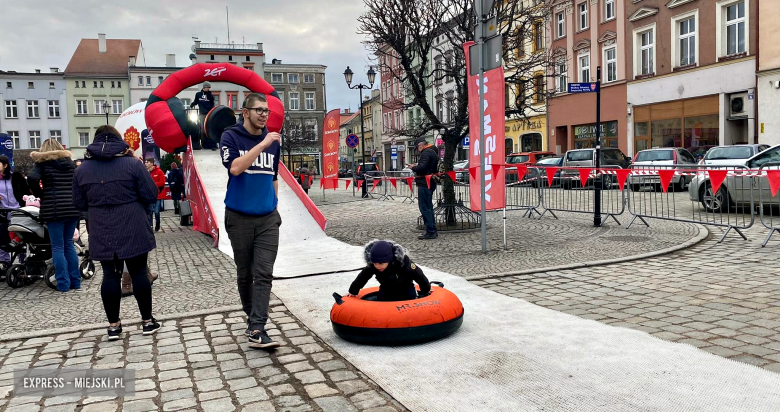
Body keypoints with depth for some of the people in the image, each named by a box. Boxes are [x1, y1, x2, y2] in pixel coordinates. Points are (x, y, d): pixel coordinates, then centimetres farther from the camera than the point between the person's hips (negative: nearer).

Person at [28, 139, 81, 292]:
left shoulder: (43, 163, 1)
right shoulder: (70, 162, 15)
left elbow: (32, 178, -16)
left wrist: (39, 194, -2)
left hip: (53, 208, -4)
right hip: (72, 207, 5)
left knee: (58, 247, 2)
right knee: (68, 243, 15)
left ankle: (63, 283, 2)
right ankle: (75, 281, 14)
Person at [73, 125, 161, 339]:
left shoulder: (82, 169, 4)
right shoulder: (133, 164, -6)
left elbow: (80, 204, 9)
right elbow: (151, 196, -6)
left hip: (102, 234, 2)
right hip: (132, 231, -2)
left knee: (110, 275, 8)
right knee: (139, 272, 5)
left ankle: (113, 325, 13)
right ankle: (147, 321, 11)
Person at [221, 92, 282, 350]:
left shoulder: (273, 140, 9)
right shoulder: (231, 136, -3)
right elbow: (235, 168, -21)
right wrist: (262, 144, -23)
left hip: (267, 218, 3)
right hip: (239, 217, -2)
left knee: (264, 274, -7)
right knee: (245, 273, 11)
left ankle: (257, 331, -9)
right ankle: (251, 316, 32)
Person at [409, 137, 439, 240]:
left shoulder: (426, 153, -14)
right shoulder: (433, 152, 20)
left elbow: (422, 167, -24)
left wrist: (413, 167, -7)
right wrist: (416, 166, 13)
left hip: (425, 184, -11)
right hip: (430, 183, 11)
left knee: (425, 208, -8)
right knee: (428, 207, 17)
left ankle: (430, 232, -7)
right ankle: (433, 230, 22)